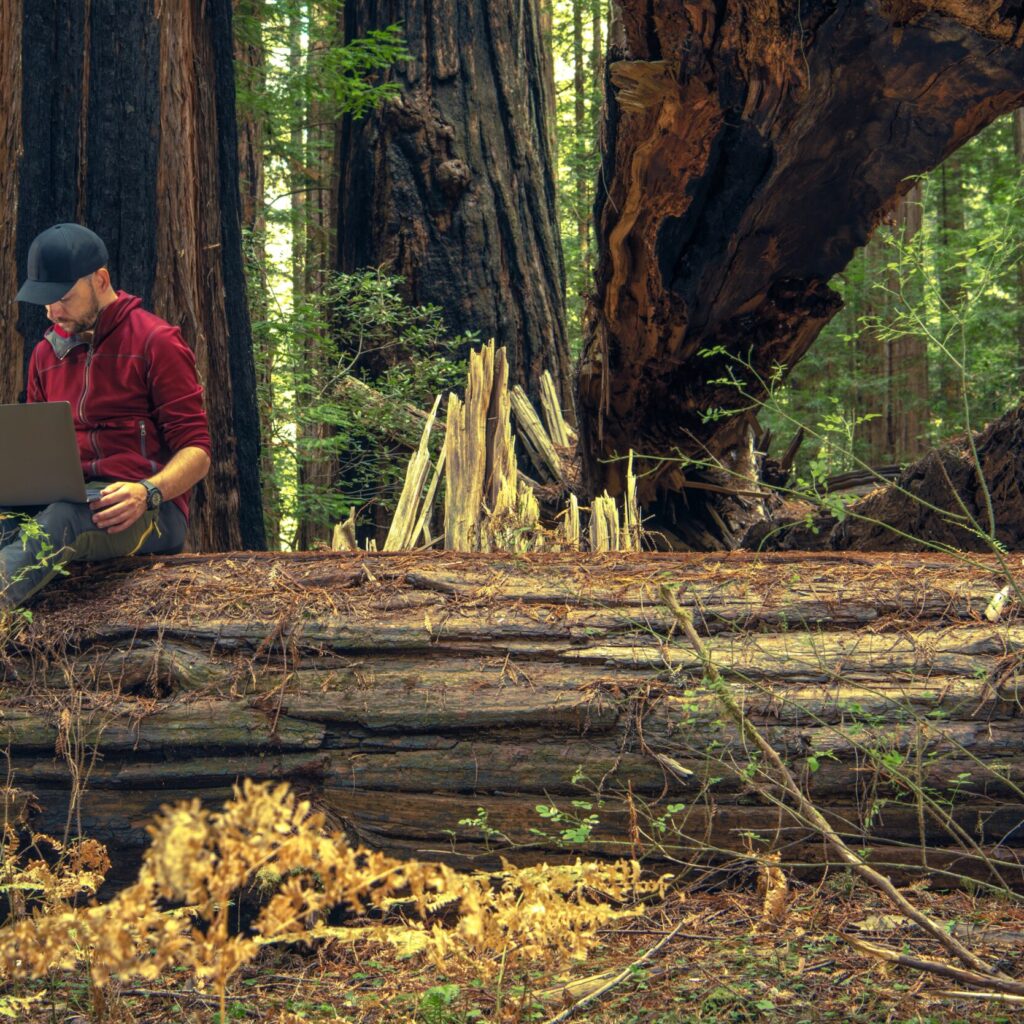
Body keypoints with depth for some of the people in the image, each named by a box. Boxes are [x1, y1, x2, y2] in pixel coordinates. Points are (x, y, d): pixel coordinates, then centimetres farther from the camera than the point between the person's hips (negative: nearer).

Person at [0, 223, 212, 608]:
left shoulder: (155, 342, 2)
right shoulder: (46, 353, 20)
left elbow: (196, 453, -2)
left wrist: (147, 493, -23)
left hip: (151, 509, -5)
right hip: (60, 502, 5)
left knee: (62, 520, -40)